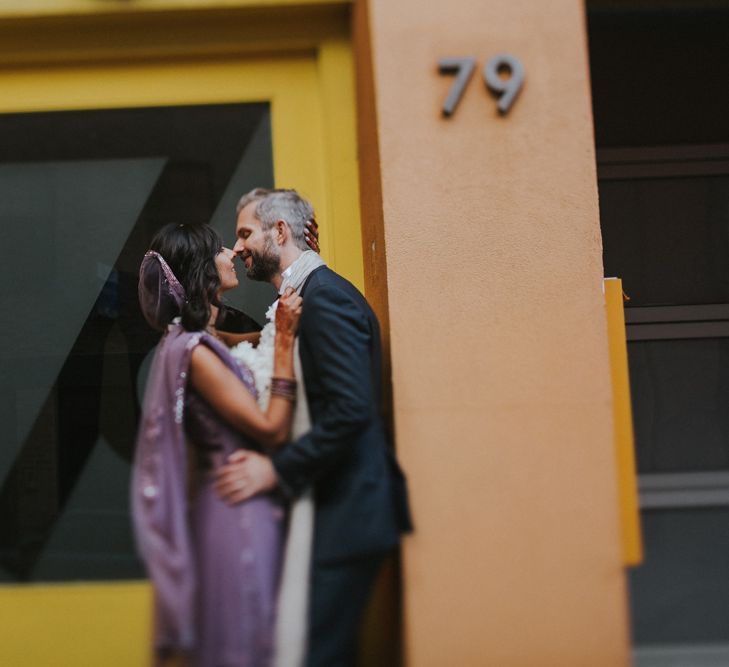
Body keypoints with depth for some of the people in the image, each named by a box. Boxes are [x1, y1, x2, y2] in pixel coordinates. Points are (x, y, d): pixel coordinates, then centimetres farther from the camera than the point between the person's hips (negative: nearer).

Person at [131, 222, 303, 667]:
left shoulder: (201, 341, 10)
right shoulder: (193, 350, -19)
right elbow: (273, 430, -19)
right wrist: (285, 340, -19)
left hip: (240, 507, 10)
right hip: (238, 509, -10)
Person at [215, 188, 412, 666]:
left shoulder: (325, 297, -13)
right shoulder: (310, 295, 17)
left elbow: (352, 410, -23)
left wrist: (277, 470, -20)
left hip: (347, 510, -10)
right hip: (334, 505, 10)